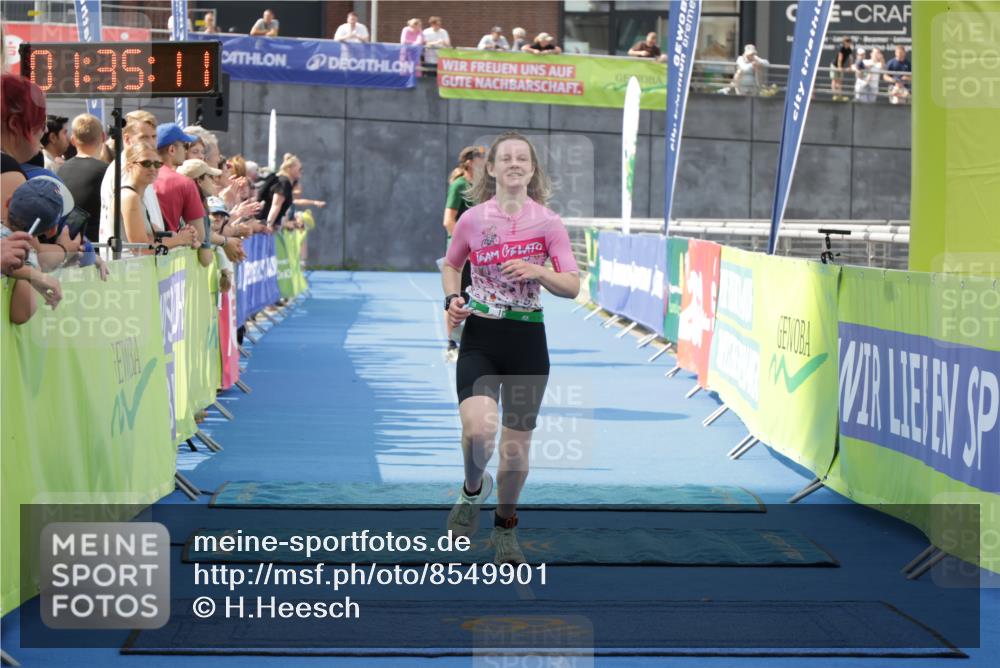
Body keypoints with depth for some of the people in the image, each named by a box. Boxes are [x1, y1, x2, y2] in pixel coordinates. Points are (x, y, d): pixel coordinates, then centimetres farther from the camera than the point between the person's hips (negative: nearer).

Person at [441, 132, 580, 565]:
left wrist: (538, 272, -20)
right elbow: (451, 265, 18)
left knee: (516, 448, 6)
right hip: (480, 338, -1)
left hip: (527, 339, 1)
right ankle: (474, 489, 10)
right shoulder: (472, 220, 1)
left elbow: (572, 285, -2)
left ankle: (505, 528, 28)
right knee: (478, 429, -23)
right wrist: (452, 298, 0)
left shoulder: (547, 222, -1)